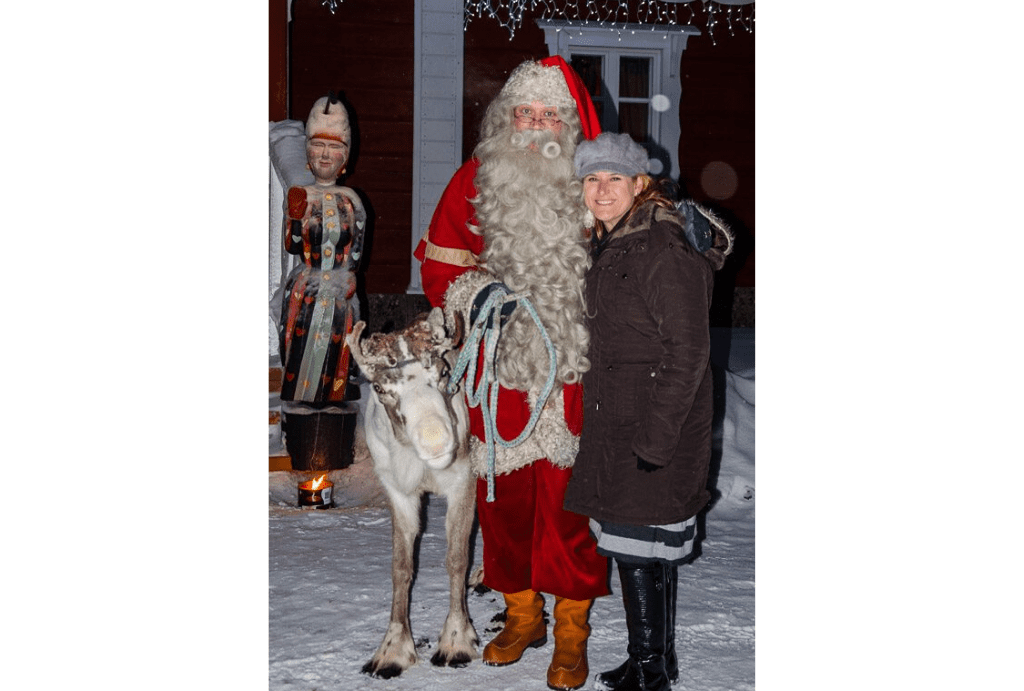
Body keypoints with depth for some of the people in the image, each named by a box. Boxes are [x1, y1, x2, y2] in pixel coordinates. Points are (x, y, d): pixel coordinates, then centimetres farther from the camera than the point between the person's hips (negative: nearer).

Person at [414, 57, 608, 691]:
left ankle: (573, 628, 18)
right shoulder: (475, 181, 3)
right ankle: (522, 613, 31)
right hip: (500, 369, 2)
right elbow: (439, 263, 8)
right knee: (504, 495, 11)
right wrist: (474, 293, -11)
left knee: (568, 500, 1)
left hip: (571, 374, -2)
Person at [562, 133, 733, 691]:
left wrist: (655, 437, -21)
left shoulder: (667, 251, -18)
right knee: (648, 551, 17)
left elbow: (687, 352, -20)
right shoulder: (610, 245, 12)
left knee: (638, 549, -3)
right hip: (616, 421, 9)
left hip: (659, 424, -9)